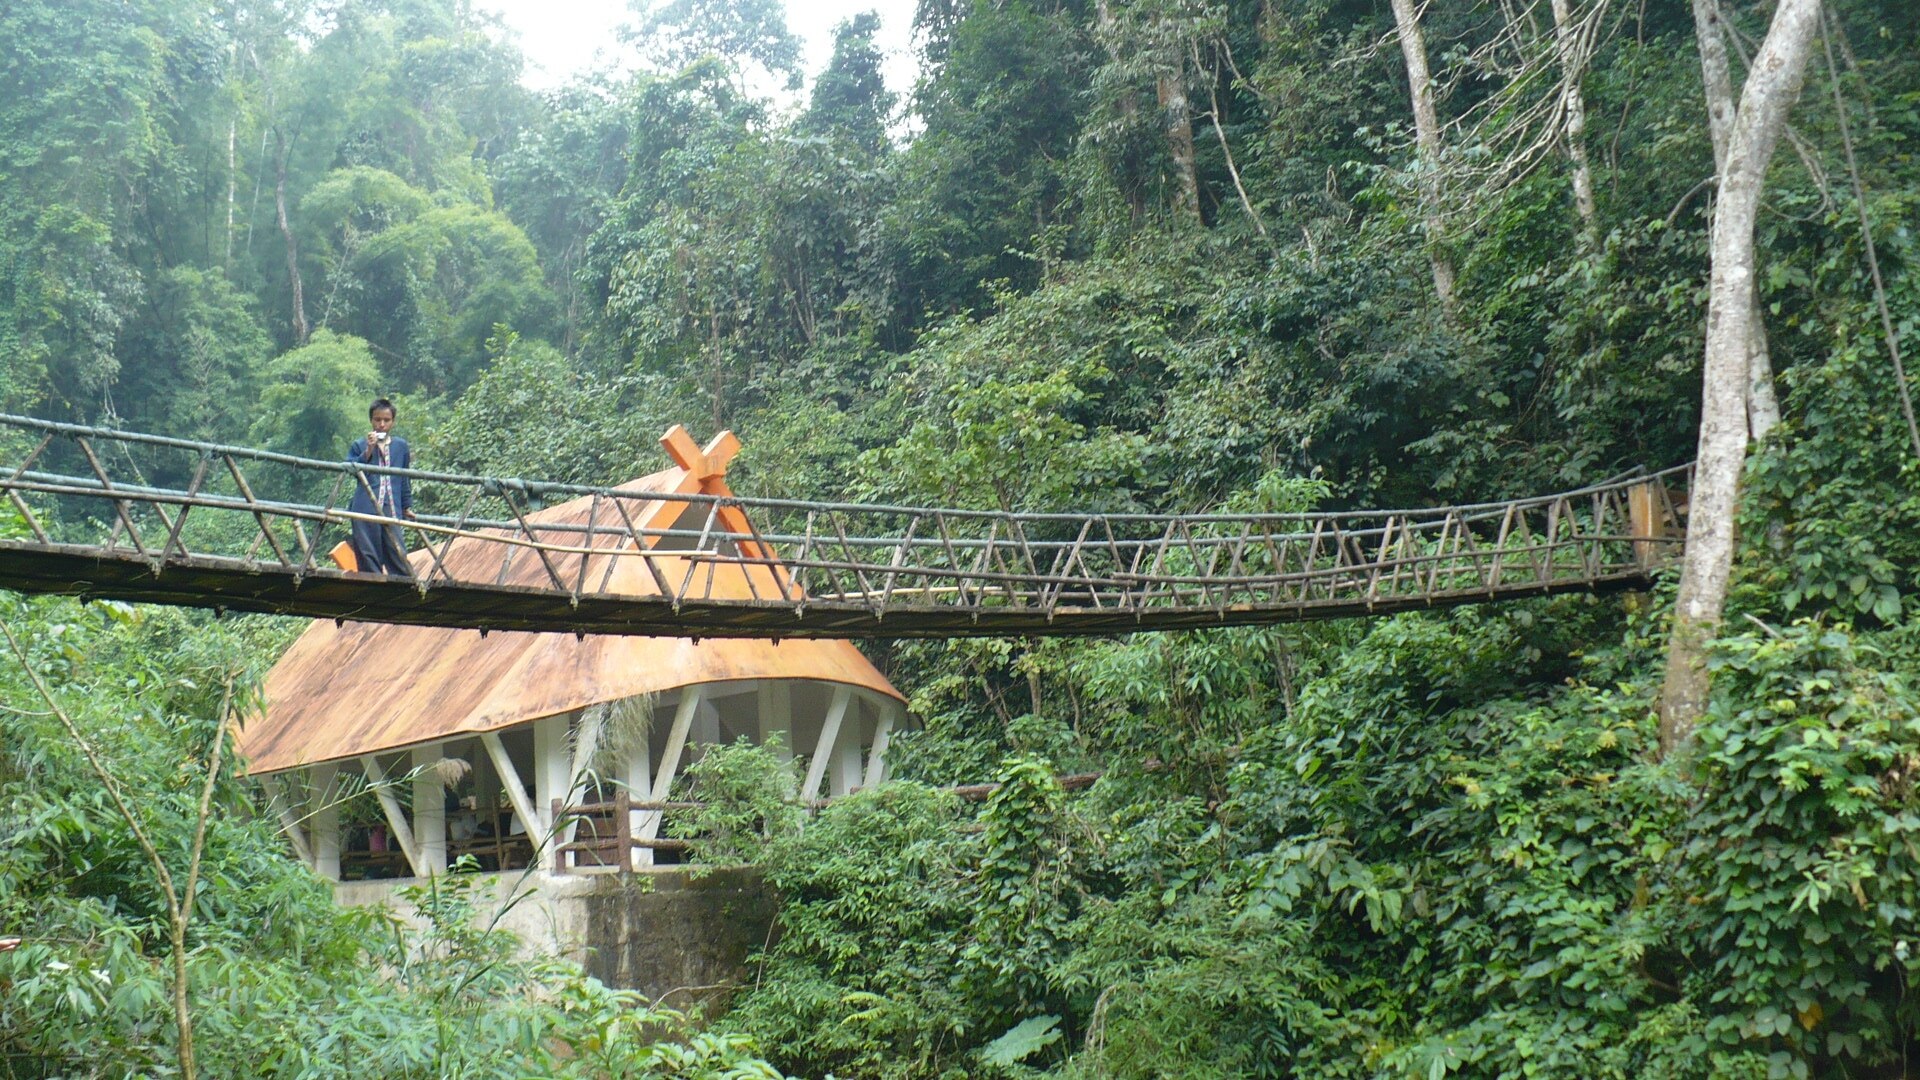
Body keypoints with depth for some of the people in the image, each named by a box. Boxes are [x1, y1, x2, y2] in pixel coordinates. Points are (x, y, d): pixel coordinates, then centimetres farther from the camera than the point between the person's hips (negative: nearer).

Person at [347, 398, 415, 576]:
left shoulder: (401, 446, 15)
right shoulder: (359, 446, 9)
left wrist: (407, 506, 19)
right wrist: (368, 451, -8)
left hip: (392, 510, 1)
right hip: (366, 509, -1)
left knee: (398, 555, -4)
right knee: (367, 554, -3)